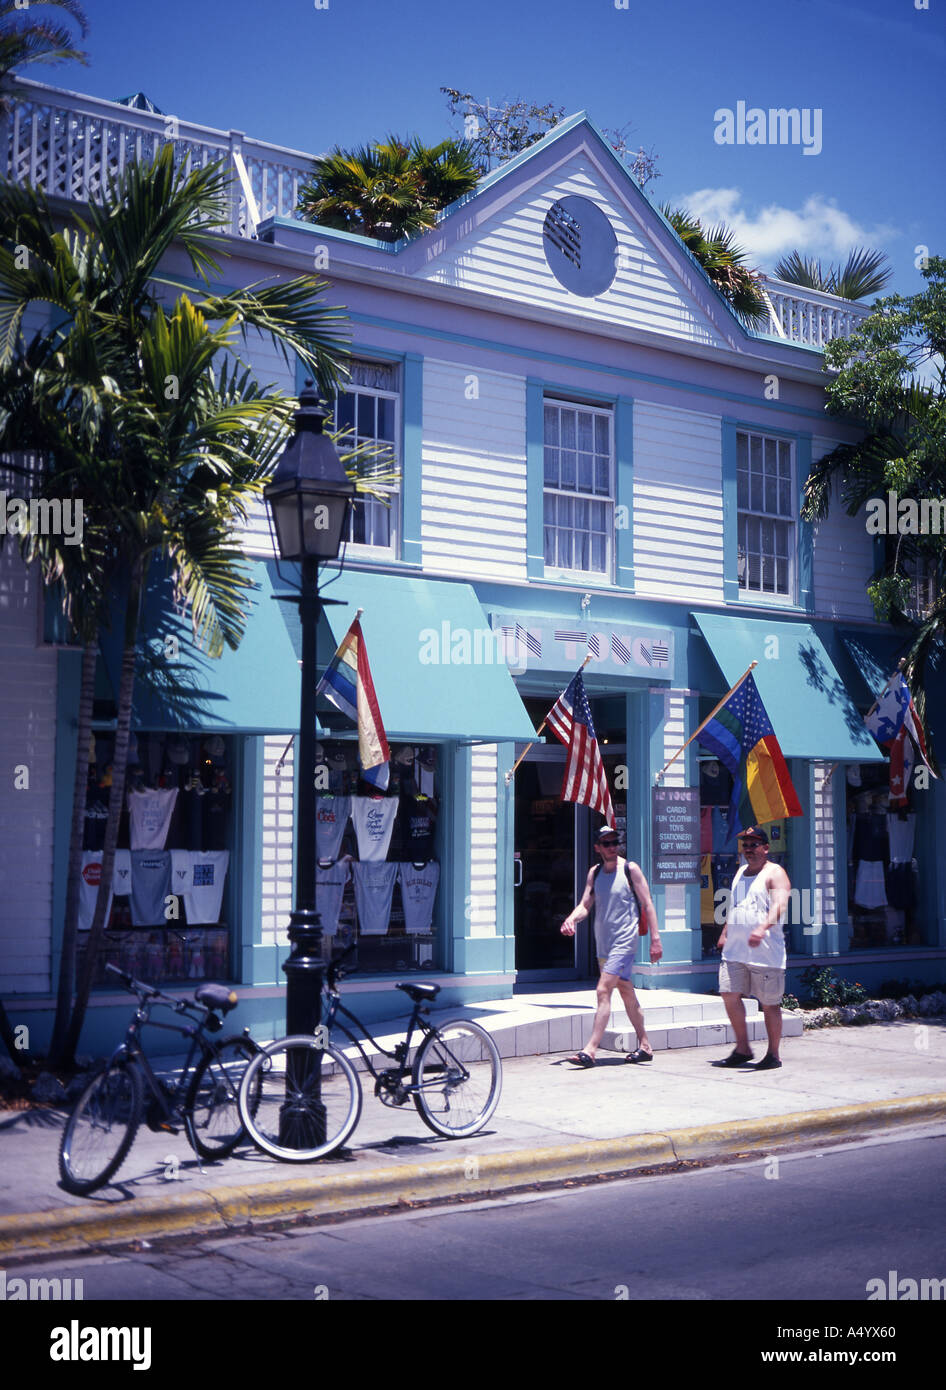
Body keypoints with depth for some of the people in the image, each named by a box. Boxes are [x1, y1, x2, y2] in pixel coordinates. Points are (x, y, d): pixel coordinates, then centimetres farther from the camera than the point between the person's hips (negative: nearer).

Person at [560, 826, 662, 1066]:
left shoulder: (630, 869, -6)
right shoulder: (594, 872, 9)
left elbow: (647, 904, -5)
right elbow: (585, 905, 6)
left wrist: (655, 938, -10)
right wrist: (571, 919, -16)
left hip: (624, 940, -6)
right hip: (603, 942, 7)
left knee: (603, 990, -15)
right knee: (626, 993, 14)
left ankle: (590, 1050, -18)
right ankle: (645, 1046, 25)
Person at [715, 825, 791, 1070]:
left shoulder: (775, 873, -5)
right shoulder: (741, 872, 18)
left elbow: (779, 906, -20)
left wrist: (763, 928, -36)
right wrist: (725, 933, 29)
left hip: (766, 950, -7)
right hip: (735, 949, 7)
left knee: (769, 1003, 0)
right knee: (729, 994, -2)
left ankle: (773, 1054, 11)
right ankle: (742, 1049, 11)